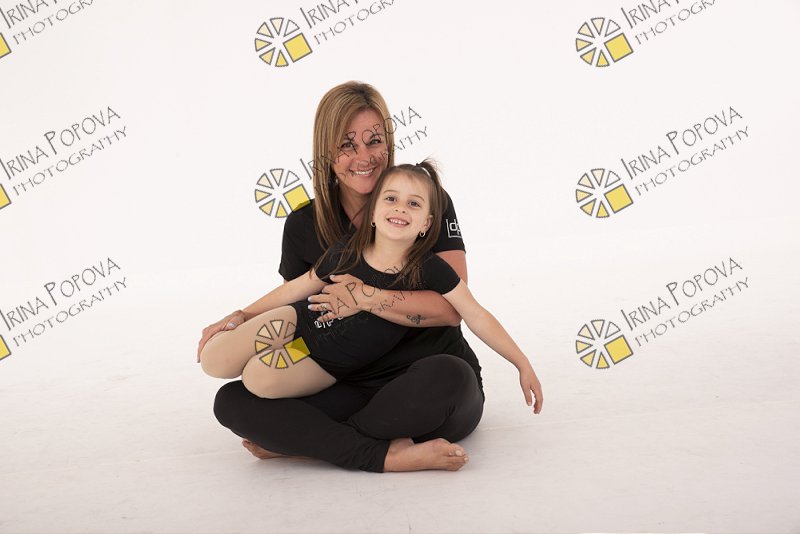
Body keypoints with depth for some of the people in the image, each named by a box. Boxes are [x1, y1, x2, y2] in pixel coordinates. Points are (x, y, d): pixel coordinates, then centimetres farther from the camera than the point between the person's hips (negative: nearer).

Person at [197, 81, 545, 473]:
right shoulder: (303, 227, 5)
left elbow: (453, 306, -14)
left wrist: (367, 297, -19)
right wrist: (244, 319, -2)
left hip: (429, 395, -3)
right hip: (353, 390, 3)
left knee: (446, 377, -39)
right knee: (231, 401, -16)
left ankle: (302, 439, -17)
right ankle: (389, 455, -26)